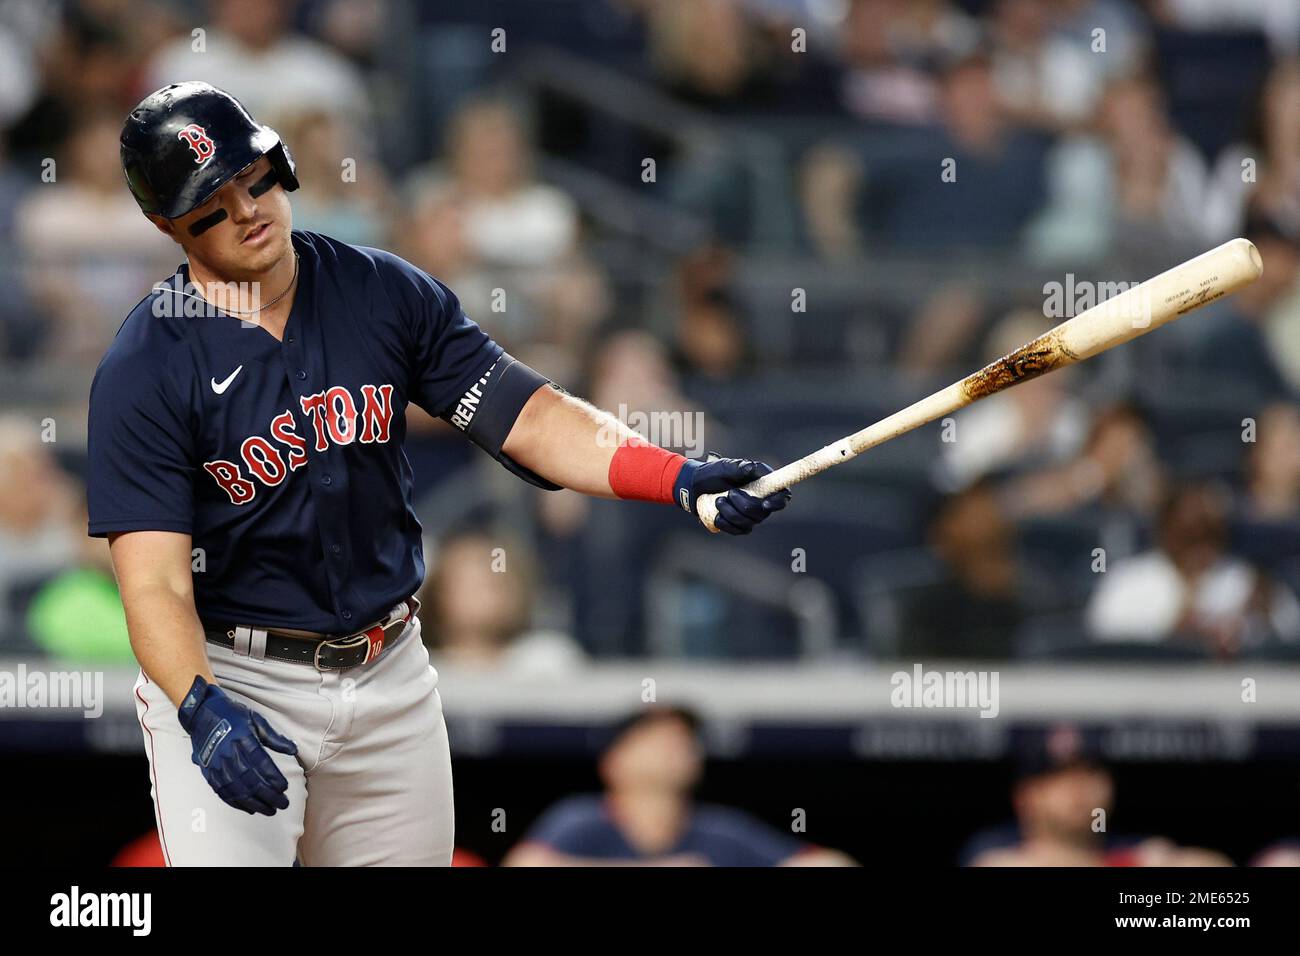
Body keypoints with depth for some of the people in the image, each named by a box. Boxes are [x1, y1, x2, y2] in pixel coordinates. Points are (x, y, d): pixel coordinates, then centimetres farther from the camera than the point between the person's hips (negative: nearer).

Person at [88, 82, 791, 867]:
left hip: (389, 677, 4)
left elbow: (523, 413, -3)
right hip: (231, 679, -4)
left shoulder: (384, 293, 1)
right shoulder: (145, 368, -12)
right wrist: (202, 709, -36)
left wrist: (678, 477, -19)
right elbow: (154, 579, -18)